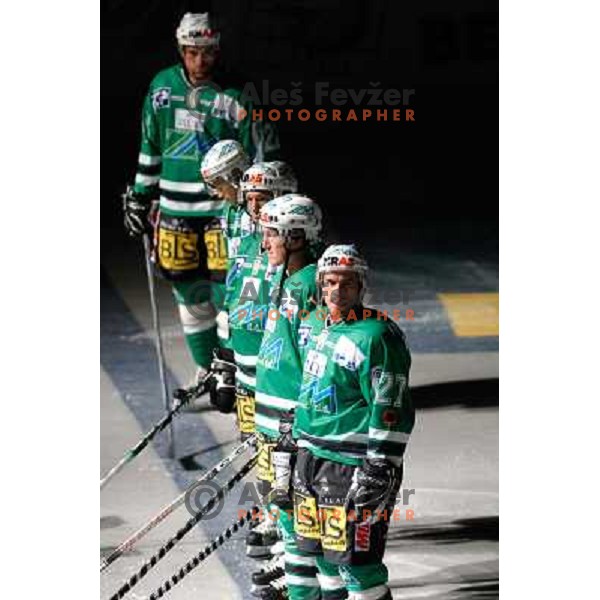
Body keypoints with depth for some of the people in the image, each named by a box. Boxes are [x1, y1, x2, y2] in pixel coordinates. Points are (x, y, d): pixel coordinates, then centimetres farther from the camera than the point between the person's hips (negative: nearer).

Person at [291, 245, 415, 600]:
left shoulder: (375, 337, -15)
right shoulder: (313, 325, 11)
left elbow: (391, 412, -17)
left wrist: (379, 472, -20)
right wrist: (299, 437, 28)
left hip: (355, 464, -8)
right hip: (312, 456, 8)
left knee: (355, 556, -8)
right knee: (322, 549, 17)